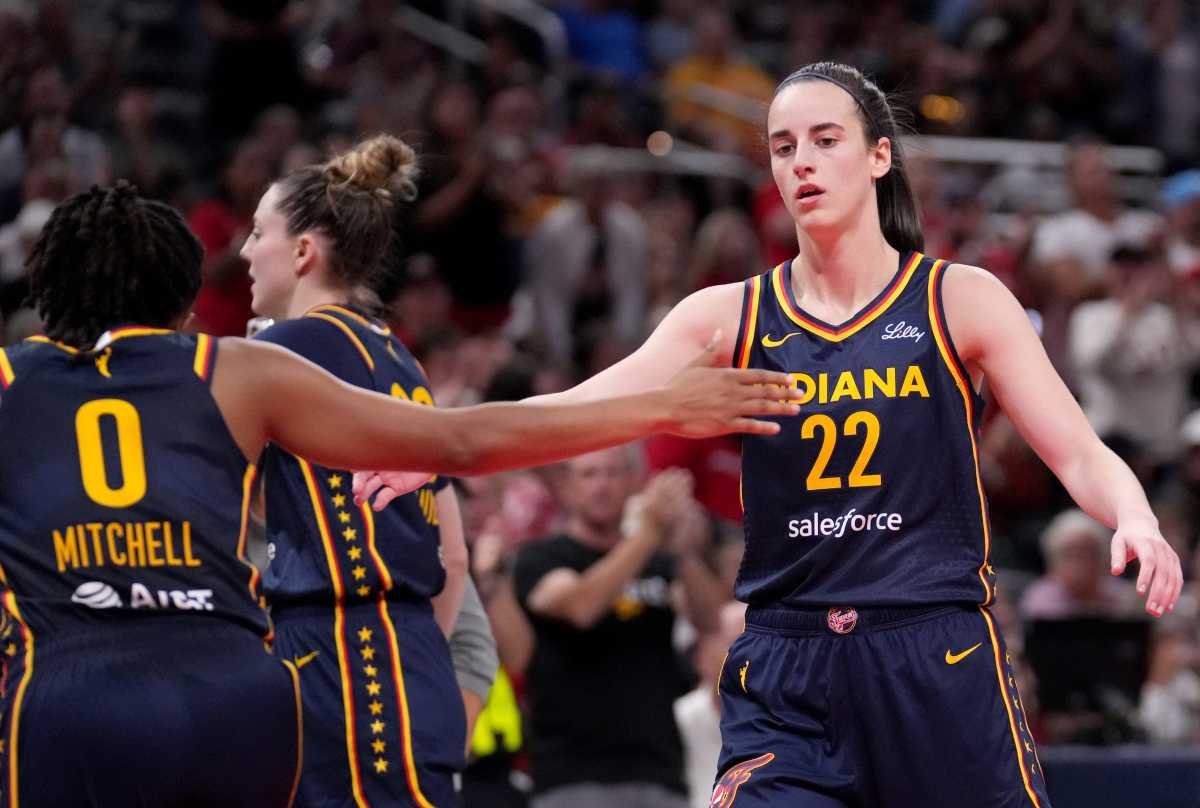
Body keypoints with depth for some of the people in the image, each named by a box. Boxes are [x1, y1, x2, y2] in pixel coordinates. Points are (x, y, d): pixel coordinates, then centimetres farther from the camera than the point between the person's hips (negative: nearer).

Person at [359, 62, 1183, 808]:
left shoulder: (960, 300, 2)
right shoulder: (731, 318, 6)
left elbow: (1081, 455, -1)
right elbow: (582, 410, -5)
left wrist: (1136, 522, -23)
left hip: (941, 666, -1)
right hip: (785, 681, 1)